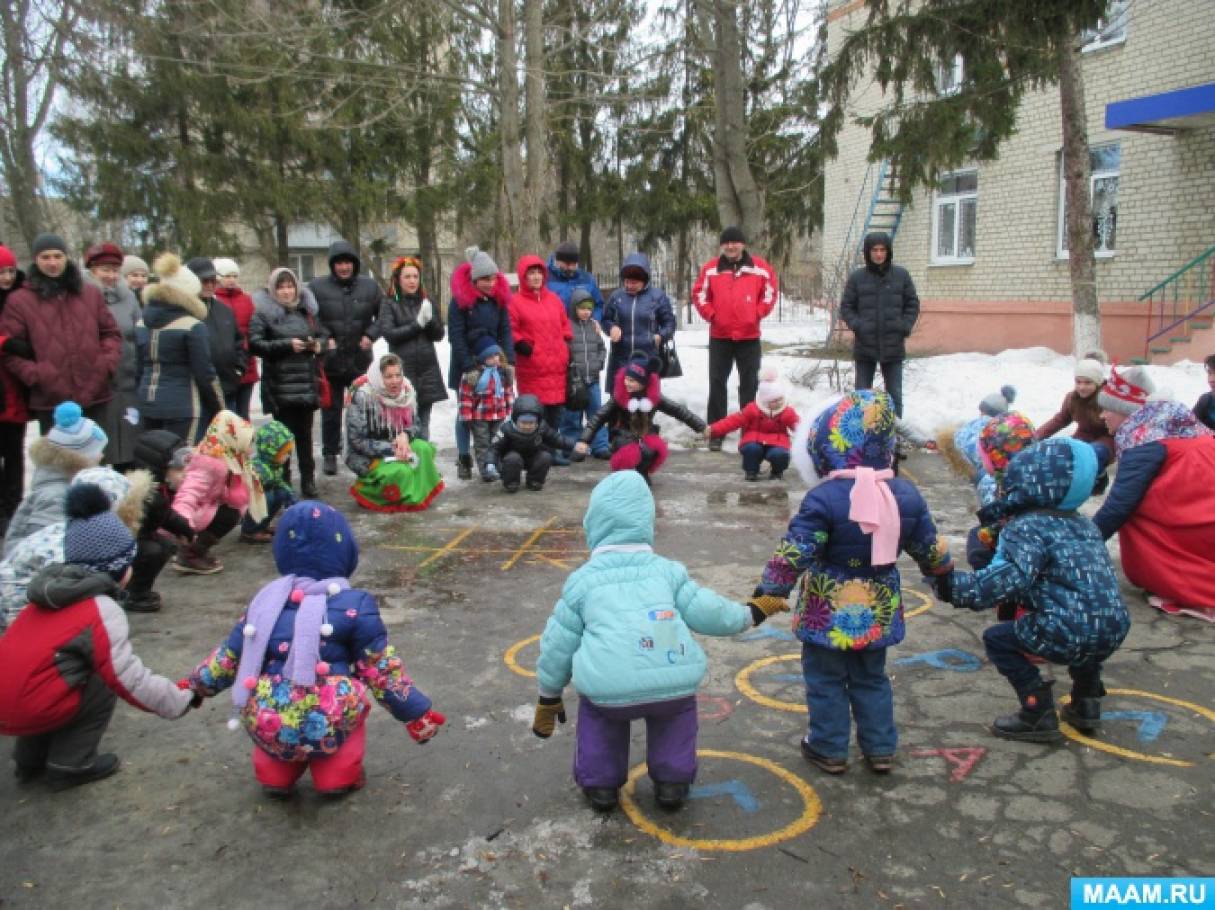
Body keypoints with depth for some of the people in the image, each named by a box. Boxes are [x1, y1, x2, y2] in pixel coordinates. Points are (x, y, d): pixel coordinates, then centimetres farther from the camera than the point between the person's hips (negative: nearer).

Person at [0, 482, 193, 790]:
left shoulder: (51, 592, 13)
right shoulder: (103, 611, -12)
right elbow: (129, 680, -12)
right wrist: (181, 701, 1)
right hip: (29, 709, -8)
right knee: (104, 688, 8)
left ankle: (30, 760, 31)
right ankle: (68, 766, 10)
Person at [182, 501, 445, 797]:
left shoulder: (265, 600, 10)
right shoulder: (354, 605, -1)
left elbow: (228, 657, 21)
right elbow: (380, 671, 3)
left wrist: (194, 687, 39)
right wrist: (415, 712, 13)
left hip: (264, 727, 4)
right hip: (325, 729, -4)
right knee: (353, 695, 24)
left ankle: (274, 773, 31)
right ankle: (339, 774, 21)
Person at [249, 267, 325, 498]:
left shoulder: (306, 310, 15)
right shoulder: (263, 312, -1)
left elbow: (324, 334, 22)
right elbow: (255, 344, -11)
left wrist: (319, 344, 0)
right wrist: (287, 345, -17)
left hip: (307, 383, 4)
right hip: (280, 385, -4)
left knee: (305, 434, 9)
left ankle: (308, 481, 17)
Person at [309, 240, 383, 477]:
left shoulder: (369, 286, 2)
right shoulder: (317, 286, -5)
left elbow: (383, 316, 9)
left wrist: (371, 335, -6)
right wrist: (323, 339, -12)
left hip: (361, 360, 2)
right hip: (330, 360, -2)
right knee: (331, 410, 8)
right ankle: (330, 454, 20)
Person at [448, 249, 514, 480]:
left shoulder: (498, 298, 1)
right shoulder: (460, 299, -10)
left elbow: (505, 330, 1)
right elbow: (456, 335, -13)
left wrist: (509, 360, -10)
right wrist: (469, 366, -17)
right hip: (466, 365, -3)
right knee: (465, 411, 4)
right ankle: (464, 460, 10)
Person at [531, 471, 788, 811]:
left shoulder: (581, 580, 17)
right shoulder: (667, 569, 17)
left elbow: (558, 645, 20)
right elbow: (707, 612, 16)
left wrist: (548, 698, 34)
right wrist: (751, 614, 36)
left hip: (608, 690, -1)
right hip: (674, 682, 1)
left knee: (596, 705, 34)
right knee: (677, 705, 36)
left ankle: (601, 784, 34)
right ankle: (672, 782, 35)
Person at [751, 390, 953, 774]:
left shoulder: (823, 499, -21)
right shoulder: (907, 495, -3)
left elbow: (794, 554, -22)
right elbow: (930, 549, 8)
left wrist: (769, 591, -13)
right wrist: (944, 574, 28)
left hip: (829, 613, -5)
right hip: (879, 612, 5)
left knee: (825, 679, 11)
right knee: (872, 678, 21)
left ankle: (829, 749, 20)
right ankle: (880, 748, 28)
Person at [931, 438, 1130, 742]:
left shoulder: (1026, 527, -8)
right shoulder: (1083, 525, 18)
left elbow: (1011, 578, -24)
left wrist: (956, 587, -23)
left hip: (1068, 637, -8)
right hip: (1114, 631, 8)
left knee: (997, 638, 10)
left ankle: (1039, 715, 8)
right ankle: (1086, 705, 40)